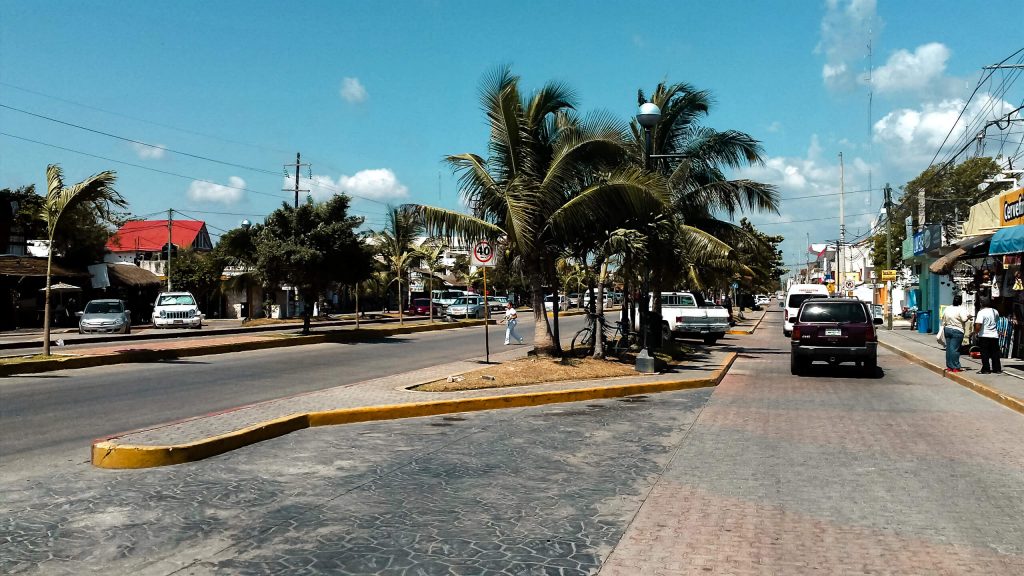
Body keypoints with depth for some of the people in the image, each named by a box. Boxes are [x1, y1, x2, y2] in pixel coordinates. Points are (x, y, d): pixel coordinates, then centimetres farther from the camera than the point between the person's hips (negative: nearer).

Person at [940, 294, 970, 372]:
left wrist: (943, 329, 20)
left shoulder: (947, 309, 9)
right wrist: (968, 317, 0)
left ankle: (949, 366, 12)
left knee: (948, 348, 9)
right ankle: (955, 367, -3)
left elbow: (943, 321, 13)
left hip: (947, 329, 6)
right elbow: (964, 319, -20)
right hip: (957, 331, -6)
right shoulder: (961, 309, -10)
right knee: (955, 349, -5)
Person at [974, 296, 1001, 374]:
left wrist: (975, 332, -7)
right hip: (994, 335, 6)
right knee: (995, 353, 13)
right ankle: (997, 369, 17)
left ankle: (986, 369, 1)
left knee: (985, 354, 1)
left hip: (984, 336, -6)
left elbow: (978, 325, -22)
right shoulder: (995, 311, 6)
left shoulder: (981, 312, -15)